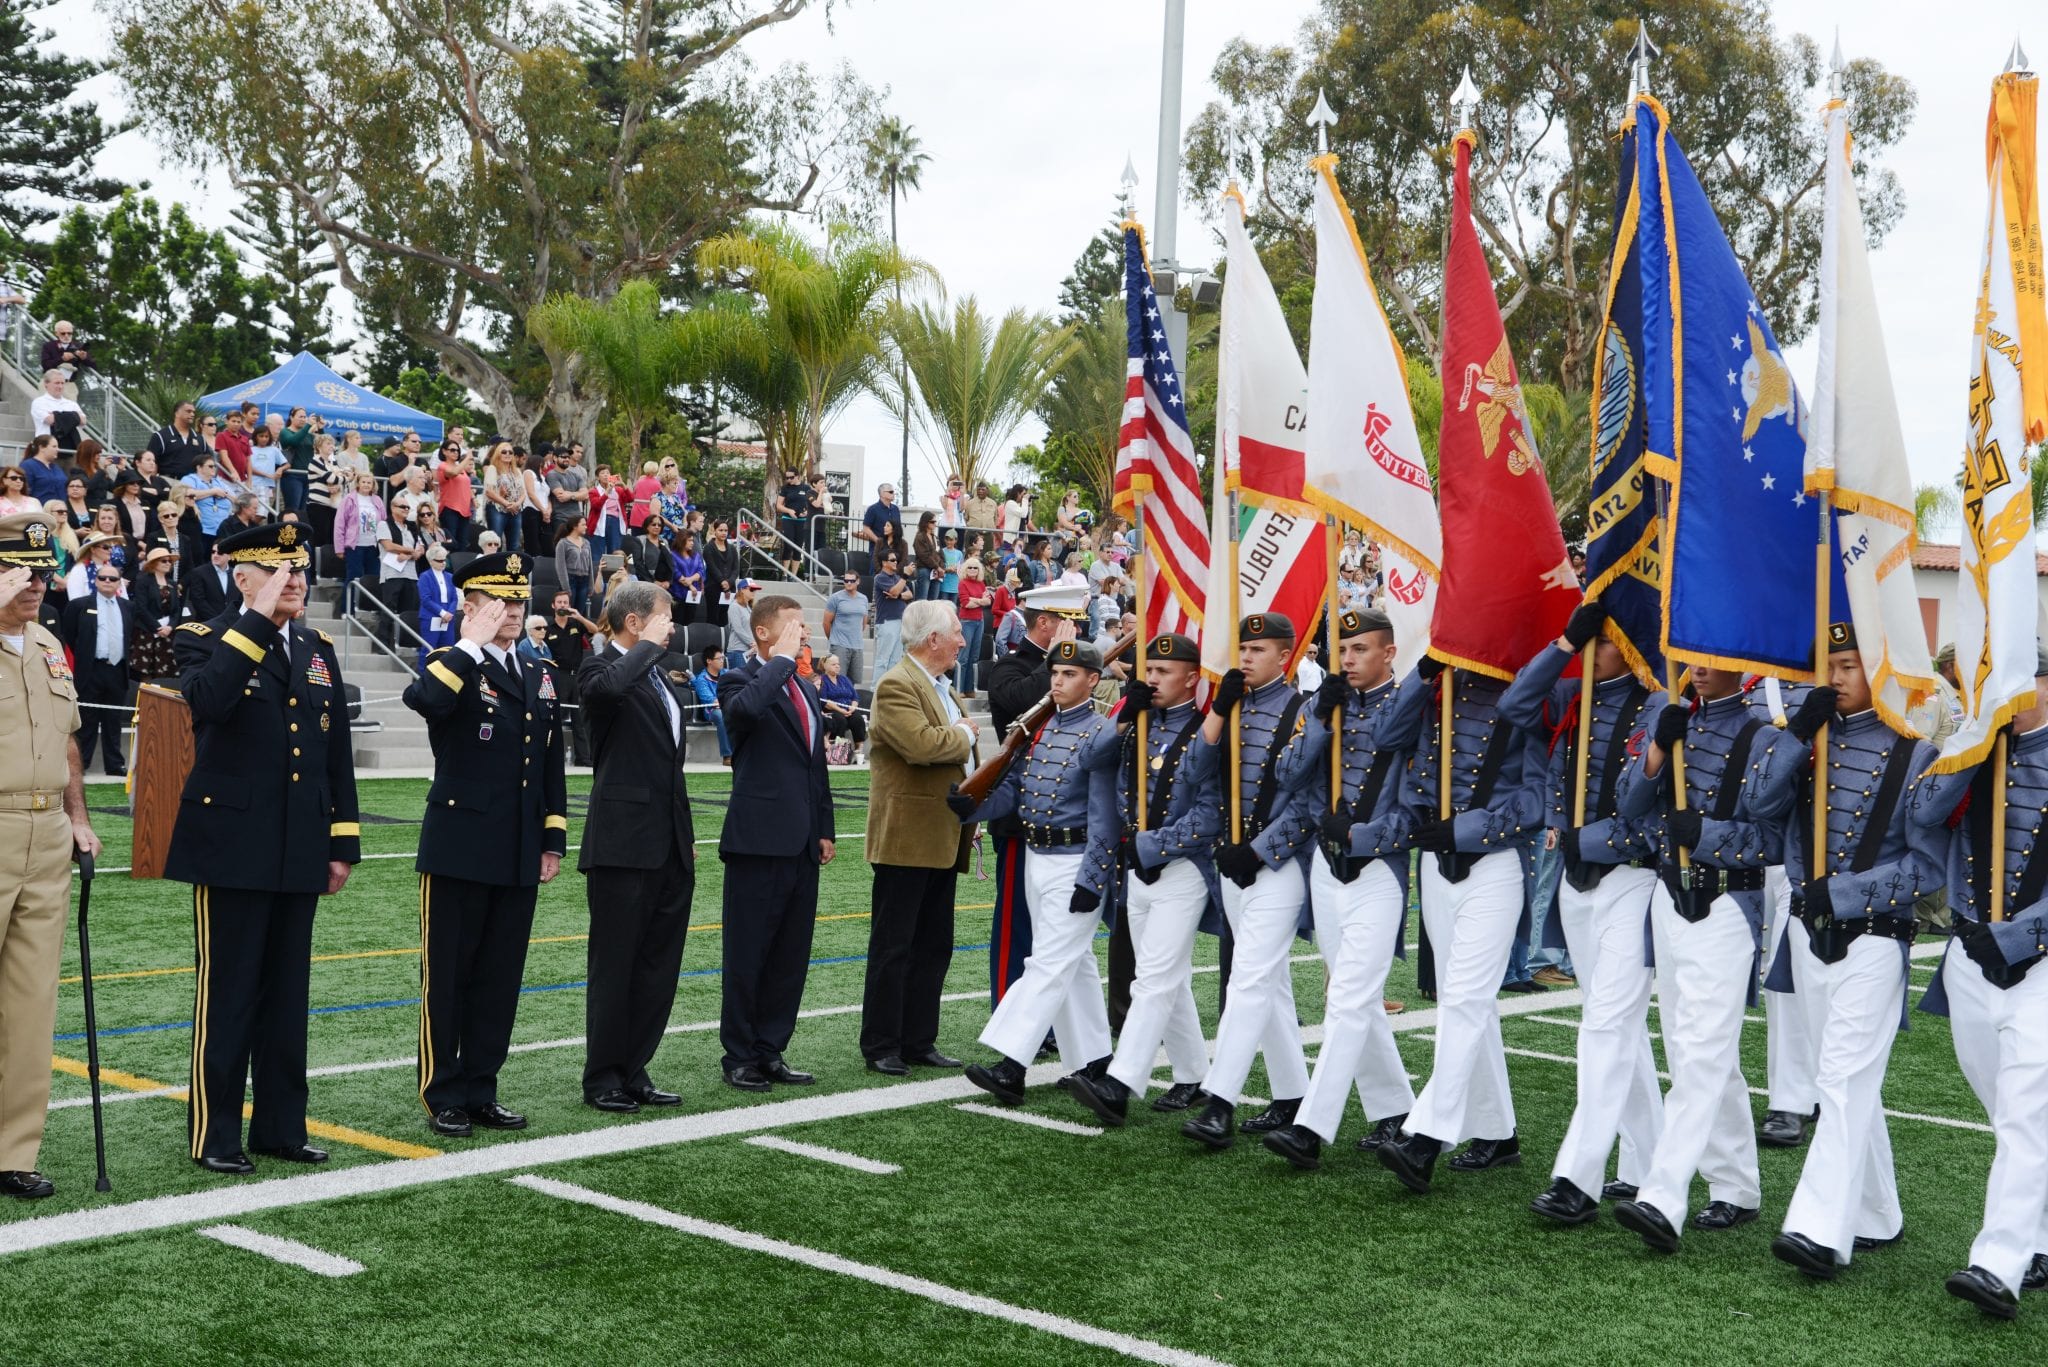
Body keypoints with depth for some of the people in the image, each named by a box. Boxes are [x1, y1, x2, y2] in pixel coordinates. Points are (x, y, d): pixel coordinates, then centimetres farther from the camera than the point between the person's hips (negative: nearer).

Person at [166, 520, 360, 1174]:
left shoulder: (319, 651, 13)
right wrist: (259, 620, -25)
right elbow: (206, 701, -28)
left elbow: (337, 753, 15)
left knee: (287, 994, 12)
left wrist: (343, 844, 11)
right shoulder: (205, 640, -4)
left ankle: (282, 1126, 21)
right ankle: (216, 1135, 9)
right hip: (233, 850, -5)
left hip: (299, 854, 5)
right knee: (227, 993, 0)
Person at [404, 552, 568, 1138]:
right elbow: (421, 700, -30)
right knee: (447, 975, 3)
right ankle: (443, 1096, 12)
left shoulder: (544, 677, 13)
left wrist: (554, 841, 12)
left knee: (500, 977, 10)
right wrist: (473, 641, -22)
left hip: (520, 858, 6)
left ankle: (481, 1091, 20)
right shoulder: (451, 667, -5)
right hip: (460, 849, -6)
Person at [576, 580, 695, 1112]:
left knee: (658, 964, 10)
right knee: (613, 965, 1)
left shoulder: (657, 674, 17)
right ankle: (602, 1078, 10)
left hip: (670, 848, 8)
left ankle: (633, 1072, 19)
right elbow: (606, 689, -36)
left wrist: (687, 834, 21)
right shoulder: (603, 668, -8)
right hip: (623, 844, -8)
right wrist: (648, 645, -20)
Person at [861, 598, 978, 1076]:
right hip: (907, 836, -9)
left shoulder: (943, 687, 18)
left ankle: (918, 1041, 19)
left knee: (934, 947, 12)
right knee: (893, 947, -2)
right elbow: (921, 744, -28)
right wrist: (964, 735, -10)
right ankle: (880, 1046, 5)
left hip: (943, 838, 9)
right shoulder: (896, 686, -13)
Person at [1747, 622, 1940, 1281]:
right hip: (1813, 932, 6)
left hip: (1873, 937, -6)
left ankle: (1821, 1230, -18)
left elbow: (1927, 863, -8)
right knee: (1851, 1083, 14)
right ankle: (1876, 1217, 25)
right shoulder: (1813, 733, 8)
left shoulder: (1914, 751, -7)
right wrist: (1797, 732, -14)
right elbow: (1762, 804, -3)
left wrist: (1843, 892, -16)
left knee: (1845, 1080, -13)